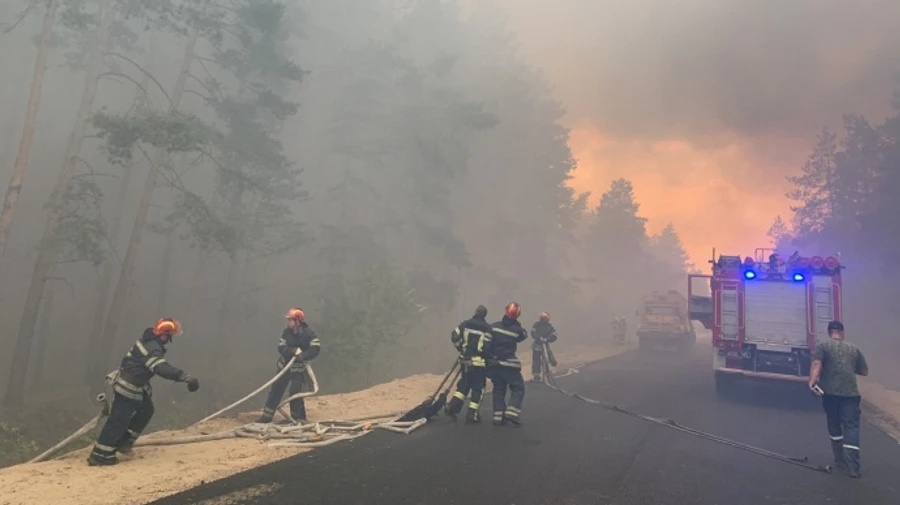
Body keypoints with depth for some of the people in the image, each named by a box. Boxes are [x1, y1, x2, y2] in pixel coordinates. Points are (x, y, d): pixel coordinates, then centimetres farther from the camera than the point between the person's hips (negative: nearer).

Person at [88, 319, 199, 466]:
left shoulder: (149, 340, 3)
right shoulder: (152, 349, -27)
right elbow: (163, 369, -41)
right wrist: (186, 377, -47)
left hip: (134, 385, 10)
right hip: (128, 387, -10)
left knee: (146, 410, 16)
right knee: (119, 420, -3)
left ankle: (123, 442, 24)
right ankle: (100, 455, 5)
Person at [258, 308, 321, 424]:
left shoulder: (308, 333, -15)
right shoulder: (286, 332, -4)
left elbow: (316, 348, -21)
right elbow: (281, 347, -11)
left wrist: (303, 356, -30)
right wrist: (294, 351, -28)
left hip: (298, 368, -4)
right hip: (284, 366, 4)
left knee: (295, 393, -6)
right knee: (276, 390, 6)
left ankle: (299, 419, 10)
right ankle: (267, 416, 17)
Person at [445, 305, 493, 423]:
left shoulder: (465, 324, 2)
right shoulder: (486, 328, -8)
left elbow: (454, 337, 0)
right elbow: (488, 346, -13)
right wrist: (489, 359, 3)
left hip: (465, 359, 4)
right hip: (479, 361, -4)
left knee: (464, 384, 19)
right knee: (478, 387, 5)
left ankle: (453, 407, 10)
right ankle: (472, 414, 5)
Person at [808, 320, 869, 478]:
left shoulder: (823, 346, 4)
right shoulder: (854, 349, 14)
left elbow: (816, 364, -12)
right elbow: (864, 371, 22)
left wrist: (812, 383, -20)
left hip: (829, 392, -1)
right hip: (850, 392, 1)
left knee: (834, 425, 16)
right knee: (851, 427, 0)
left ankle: (840, 460, 26)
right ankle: (852, 466, -9)